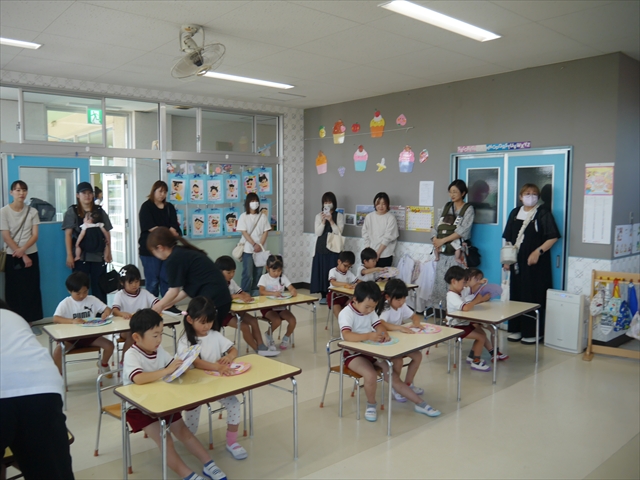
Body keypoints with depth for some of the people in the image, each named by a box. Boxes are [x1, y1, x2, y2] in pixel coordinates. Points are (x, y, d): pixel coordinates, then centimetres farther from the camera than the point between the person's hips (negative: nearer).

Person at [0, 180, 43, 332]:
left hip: (31, 254, 2)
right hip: (12, 256, -2)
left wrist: (23, 249, -20)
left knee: (32, 289, 3)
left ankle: (31, 321, 12)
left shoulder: (32, 211, 1)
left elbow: (35, 235, -3)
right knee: (14, 290, 2)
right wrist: (22, 256, -12)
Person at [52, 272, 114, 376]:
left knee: (109, 345, -16)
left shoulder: (92, 300, -1)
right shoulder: (65, 303, -9)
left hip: (90, 334, 2)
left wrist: (106, 313, -28)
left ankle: (103, 364, 17)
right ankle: (59, 375, 1)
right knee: (57, 351, -27)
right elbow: (55, 319, -22)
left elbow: (108, 309, -2)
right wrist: (72, 321, -39)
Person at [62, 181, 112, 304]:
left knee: (99, 287, 5)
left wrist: (108, 251, 2)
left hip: (98, 255, 2)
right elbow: (68, 234, 0)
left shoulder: (99, 211, 11)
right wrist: (69, 255, -7)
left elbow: (107, 233, 11)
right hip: (80, 256, -2)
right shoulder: (72, 211, 4)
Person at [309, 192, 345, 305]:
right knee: (321, 271, 3)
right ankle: (323, 296, 12)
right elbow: (318, 233, -1)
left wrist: (331, 221, -16)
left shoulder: (339, 216, 2)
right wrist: (323, 221, -14)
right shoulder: (319, 216, 7)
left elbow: (339, 232, -7)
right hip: (321, 248, 2)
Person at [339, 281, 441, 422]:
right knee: (371, 375, -31)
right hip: (353, 354, -6)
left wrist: (384, 334, -24)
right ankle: (371, 404, -4)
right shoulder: (346, 314, -20)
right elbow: (346, 336, -35)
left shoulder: (370, 311, 4)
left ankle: (420, 403, 5)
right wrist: (369, 336, -49)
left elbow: (379, 325, 0)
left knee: (392, 375, -5)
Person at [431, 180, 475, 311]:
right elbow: (438, 226, 12)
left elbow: (462, 231, -10)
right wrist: (435, 239, -7)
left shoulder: (468, 209, 1)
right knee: (440, 281, 1)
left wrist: (443, 241, -15)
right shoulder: (446, 207, 15)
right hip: (443, 252, 5)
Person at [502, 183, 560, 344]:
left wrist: (538, 251, -17)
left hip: (535, 262, -5)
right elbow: (508, 239, 14)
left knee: (533, 296, -1)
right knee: (516, 295, 8)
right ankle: (516, 329, 18)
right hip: (517, 262, 5)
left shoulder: (543, 213, -4)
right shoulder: (515, 213, 11)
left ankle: (532, 332, 8)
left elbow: (553, 237, -9)